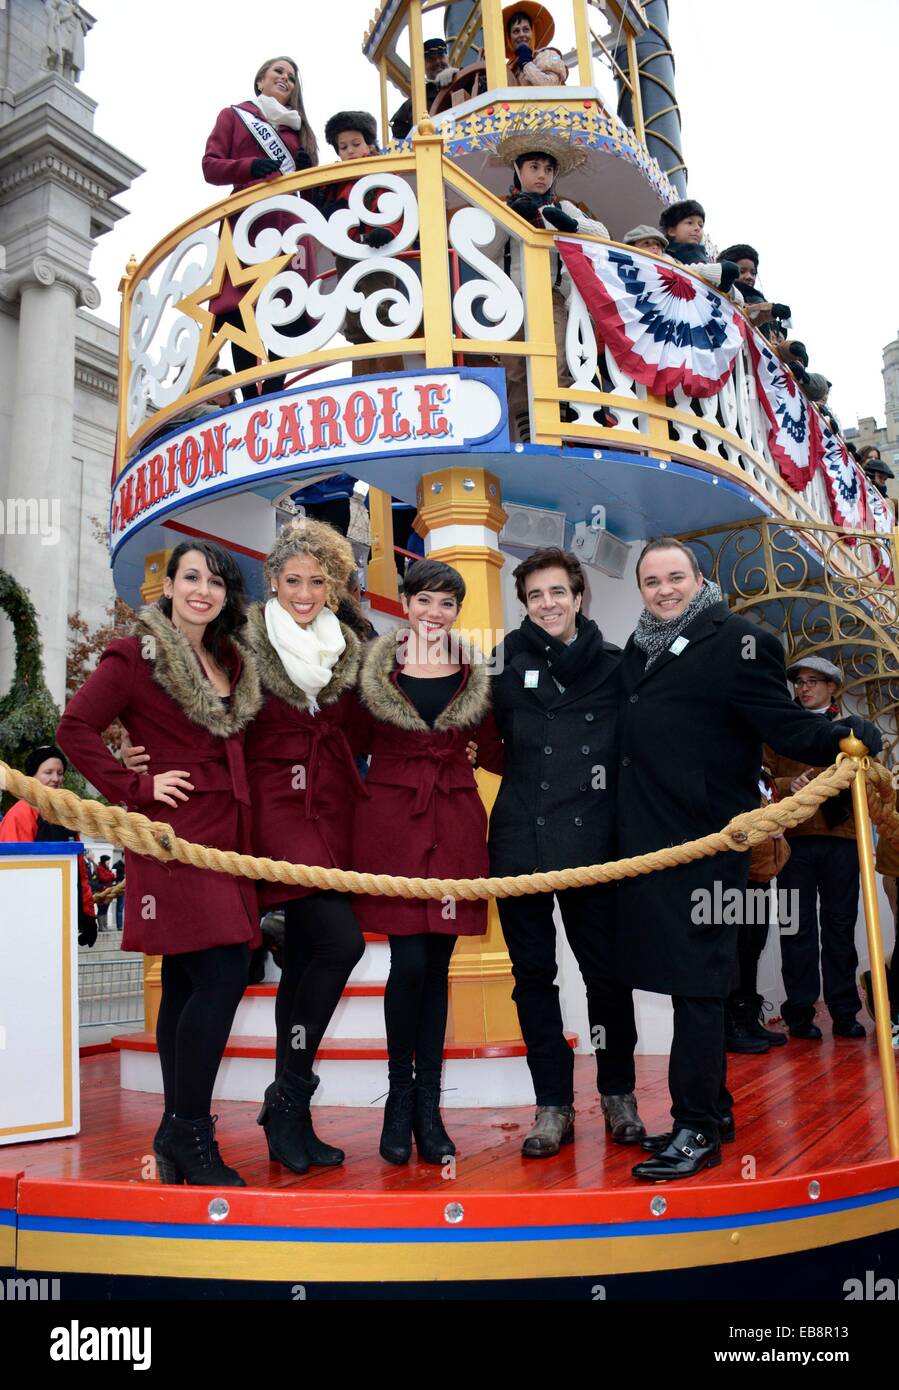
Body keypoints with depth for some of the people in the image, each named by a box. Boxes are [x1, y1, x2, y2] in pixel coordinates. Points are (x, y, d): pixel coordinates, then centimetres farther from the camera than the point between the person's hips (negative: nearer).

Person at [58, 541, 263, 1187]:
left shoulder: (233, 661, 15)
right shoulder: (136, 655, -5)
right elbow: (76, 729, -8)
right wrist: (136, 787, -11)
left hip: (225, 833, 7)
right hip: (175, 835, -7)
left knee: (187, 983, 11)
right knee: (222, 975, -13)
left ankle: (177, 1134, 20)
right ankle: (191, 1134, 1)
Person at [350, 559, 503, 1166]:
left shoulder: (474, 673, 9)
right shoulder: (376, 668, 2)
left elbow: (494, 753, 11)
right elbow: (354, 748, 7)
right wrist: (360, 803, -2)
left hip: (455, 824, 2)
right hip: (392, 822, -2)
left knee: (437, 966, 6)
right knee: (409, 963, -7)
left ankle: (427, 1106, 18)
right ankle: (400, 1097, 14)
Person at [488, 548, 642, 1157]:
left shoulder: (615, 666, 5)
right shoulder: (508, 663, 6)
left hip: (591, 842, -1)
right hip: (519, 843, 1)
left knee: (607, 973, 5)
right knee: (534, 976, 7)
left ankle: (618, 1093, 26)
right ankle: (554, 1104, 20)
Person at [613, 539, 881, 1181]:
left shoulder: (736, 641, -5)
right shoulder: (639, 648, 15)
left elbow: (783, 721, -12)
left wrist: (841, 738, -28)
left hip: (704, 842, -7)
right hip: (648, 841, 7)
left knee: (697, 984, -2)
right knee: (690, 981, 15)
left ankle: (697, 1130, 9)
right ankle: (714, 1109, 28)